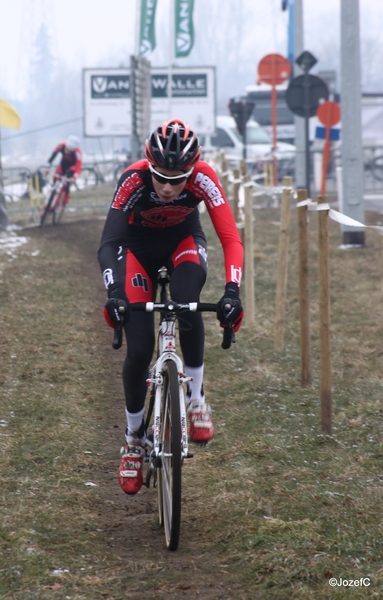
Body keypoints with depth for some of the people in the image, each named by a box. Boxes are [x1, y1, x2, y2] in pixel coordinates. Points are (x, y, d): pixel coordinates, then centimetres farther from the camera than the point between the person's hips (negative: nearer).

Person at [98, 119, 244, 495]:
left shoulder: (203, 178, -32)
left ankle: (195, 397, -18)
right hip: (139, 247, 0)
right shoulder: (134, 180, -34)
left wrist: (232, 291, -49)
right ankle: (134, 437, 11)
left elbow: (231, 239, -34)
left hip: (183, 241, 0)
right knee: (139, 349, -11)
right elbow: (108, 244, -38)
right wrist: (114, 292, -54)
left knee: (185, 298, -35)